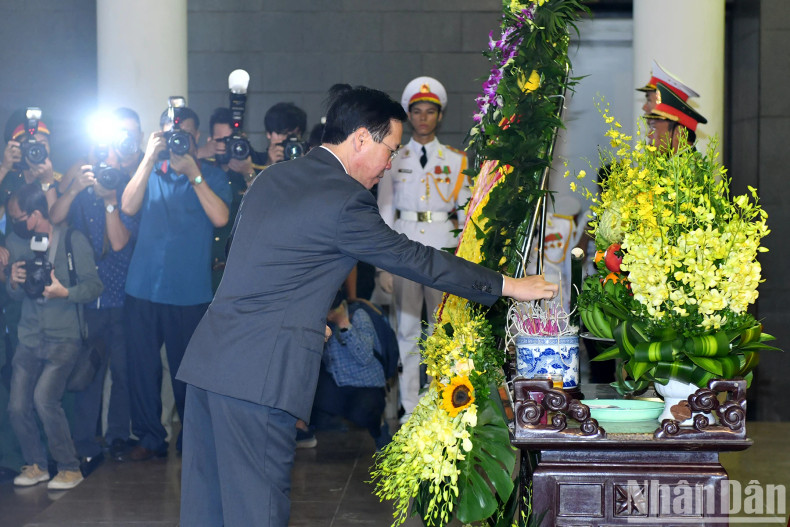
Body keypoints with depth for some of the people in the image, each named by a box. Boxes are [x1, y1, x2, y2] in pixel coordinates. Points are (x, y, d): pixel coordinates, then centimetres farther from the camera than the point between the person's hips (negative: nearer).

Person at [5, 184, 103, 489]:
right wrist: (14, 283, -10)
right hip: (30, 337, 5)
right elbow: (15, 295, 13)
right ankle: (35, 465, 20)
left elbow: (94, 286, -7)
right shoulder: (16, 243, 8)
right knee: (17, 406, -3)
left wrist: (65, 292, -25)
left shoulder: (73, 241, -7)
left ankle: (70, 468, -4)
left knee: (44, 398, -21)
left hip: (64, 337, -5)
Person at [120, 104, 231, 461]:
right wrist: (150, 157, -10)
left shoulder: (212, 176, 6)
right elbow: (129, 206, -6)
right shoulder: (149, 172, 12)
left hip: (190, 291, -2)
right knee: (142, 365, 4)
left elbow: (220, 218, -10)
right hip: (143, 287, 2)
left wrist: (193, 173, -14)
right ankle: (149, 437, 16)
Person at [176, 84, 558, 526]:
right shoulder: (346, 201, -11)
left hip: (209, 357, 9)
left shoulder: (272, 177, 15)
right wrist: (507, 286, 4)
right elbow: (415, 259, -5)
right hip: (260, 374, -9)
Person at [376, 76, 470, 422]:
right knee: (407, 330, 0)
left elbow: (466, 213, 10)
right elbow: (384, 215, 7)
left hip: (443, 248, 0)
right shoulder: (394, 161, 7)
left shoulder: (455, 161, 9)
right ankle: (410, 409, 6)